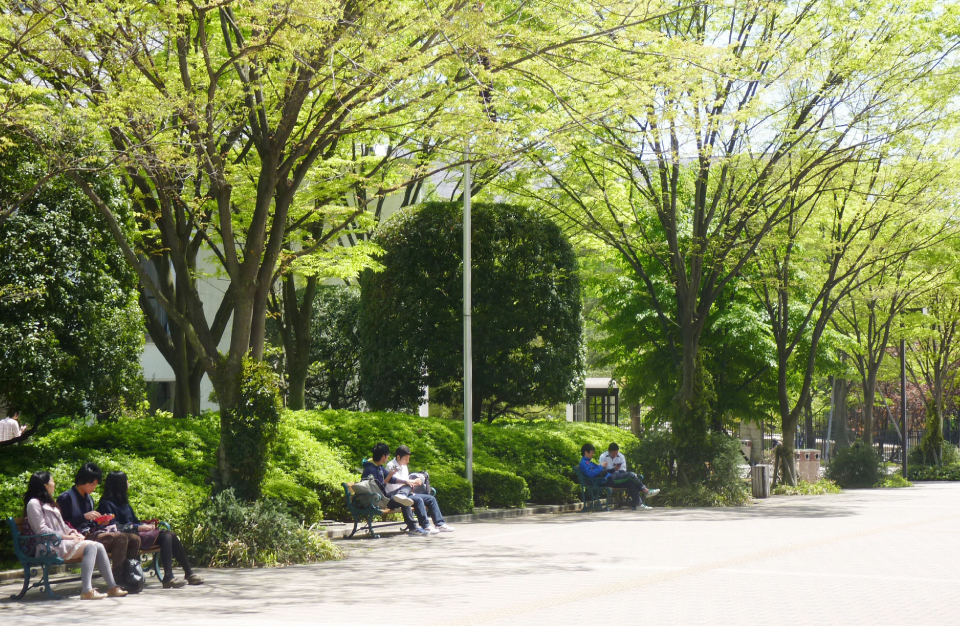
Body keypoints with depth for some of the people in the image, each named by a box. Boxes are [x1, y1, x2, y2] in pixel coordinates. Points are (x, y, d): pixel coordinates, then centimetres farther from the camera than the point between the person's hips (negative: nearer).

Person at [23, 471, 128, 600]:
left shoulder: (48, 503, 25)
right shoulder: (34, 504, -6)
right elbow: (42, 530, -14)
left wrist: (71, 532, 5)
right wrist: (67, 536, -14)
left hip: (62, 541, 9)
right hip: (51, 547, -9)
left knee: (99, 547, -6)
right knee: (90, 547, -25)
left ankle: (112, 587, -8)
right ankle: (86, 591, -34)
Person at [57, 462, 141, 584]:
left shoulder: (89, 499, 22)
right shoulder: (66, 498, -4)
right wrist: (85, 516, -20)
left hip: (93, 532, 9)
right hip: (82, 536, -9)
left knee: (135, 539, -6)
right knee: (121, 538, -29)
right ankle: (118, 578, -28)